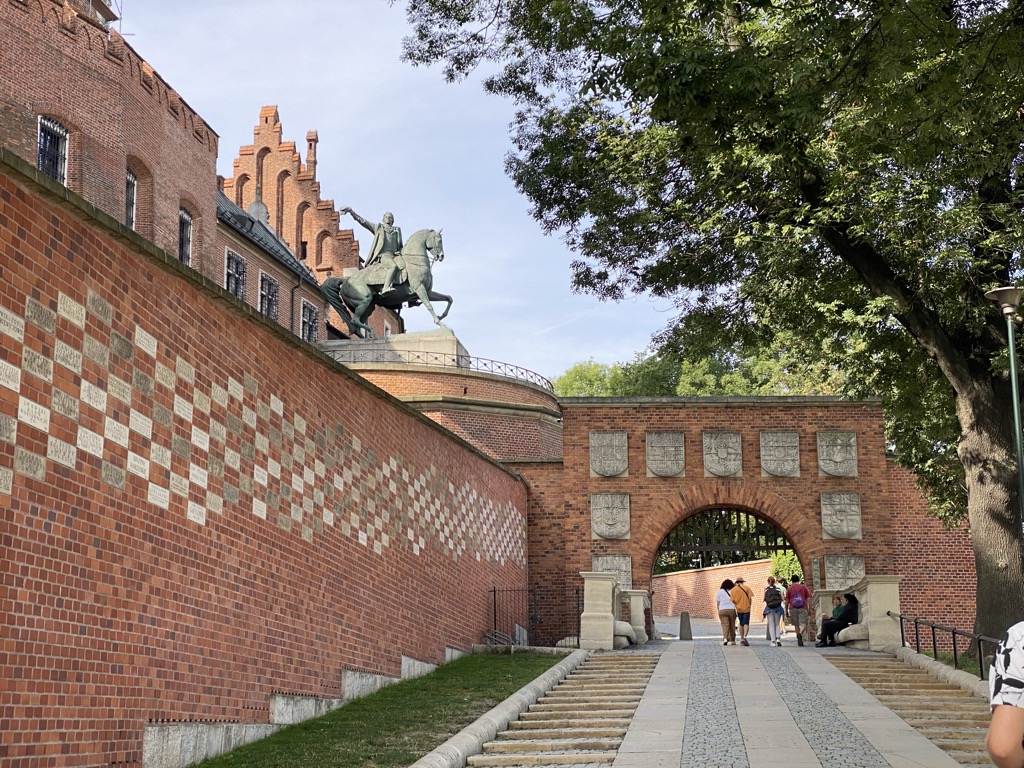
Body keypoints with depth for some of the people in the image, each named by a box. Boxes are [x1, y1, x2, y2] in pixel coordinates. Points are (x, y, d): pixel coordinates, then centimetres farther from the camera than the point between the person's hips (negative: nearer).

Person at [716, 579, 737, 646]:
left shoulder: (720, 591, 6)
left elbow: (718, 603, 5)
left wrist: (719, 612, 10)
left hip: (722, 610, -1)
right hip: (732, 610, 1)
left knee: (725, 625, -7)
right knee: (732, 626, 11)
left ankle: (725, 638, -26)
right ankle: (733, 640, 18)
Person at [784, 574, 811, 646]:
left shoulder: (789, 589, 7)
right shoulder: (804, 587, 9)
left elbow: (787, 601, 6)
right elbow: (808, 599, 5)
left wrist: (786, 611, 12)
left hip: (793, 608, 1)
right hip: (802, 608, -1)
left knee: (796, 625, 10)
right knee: (803, 624, -5)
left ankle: (799, 641, 8)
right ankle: (800, 633, -34)